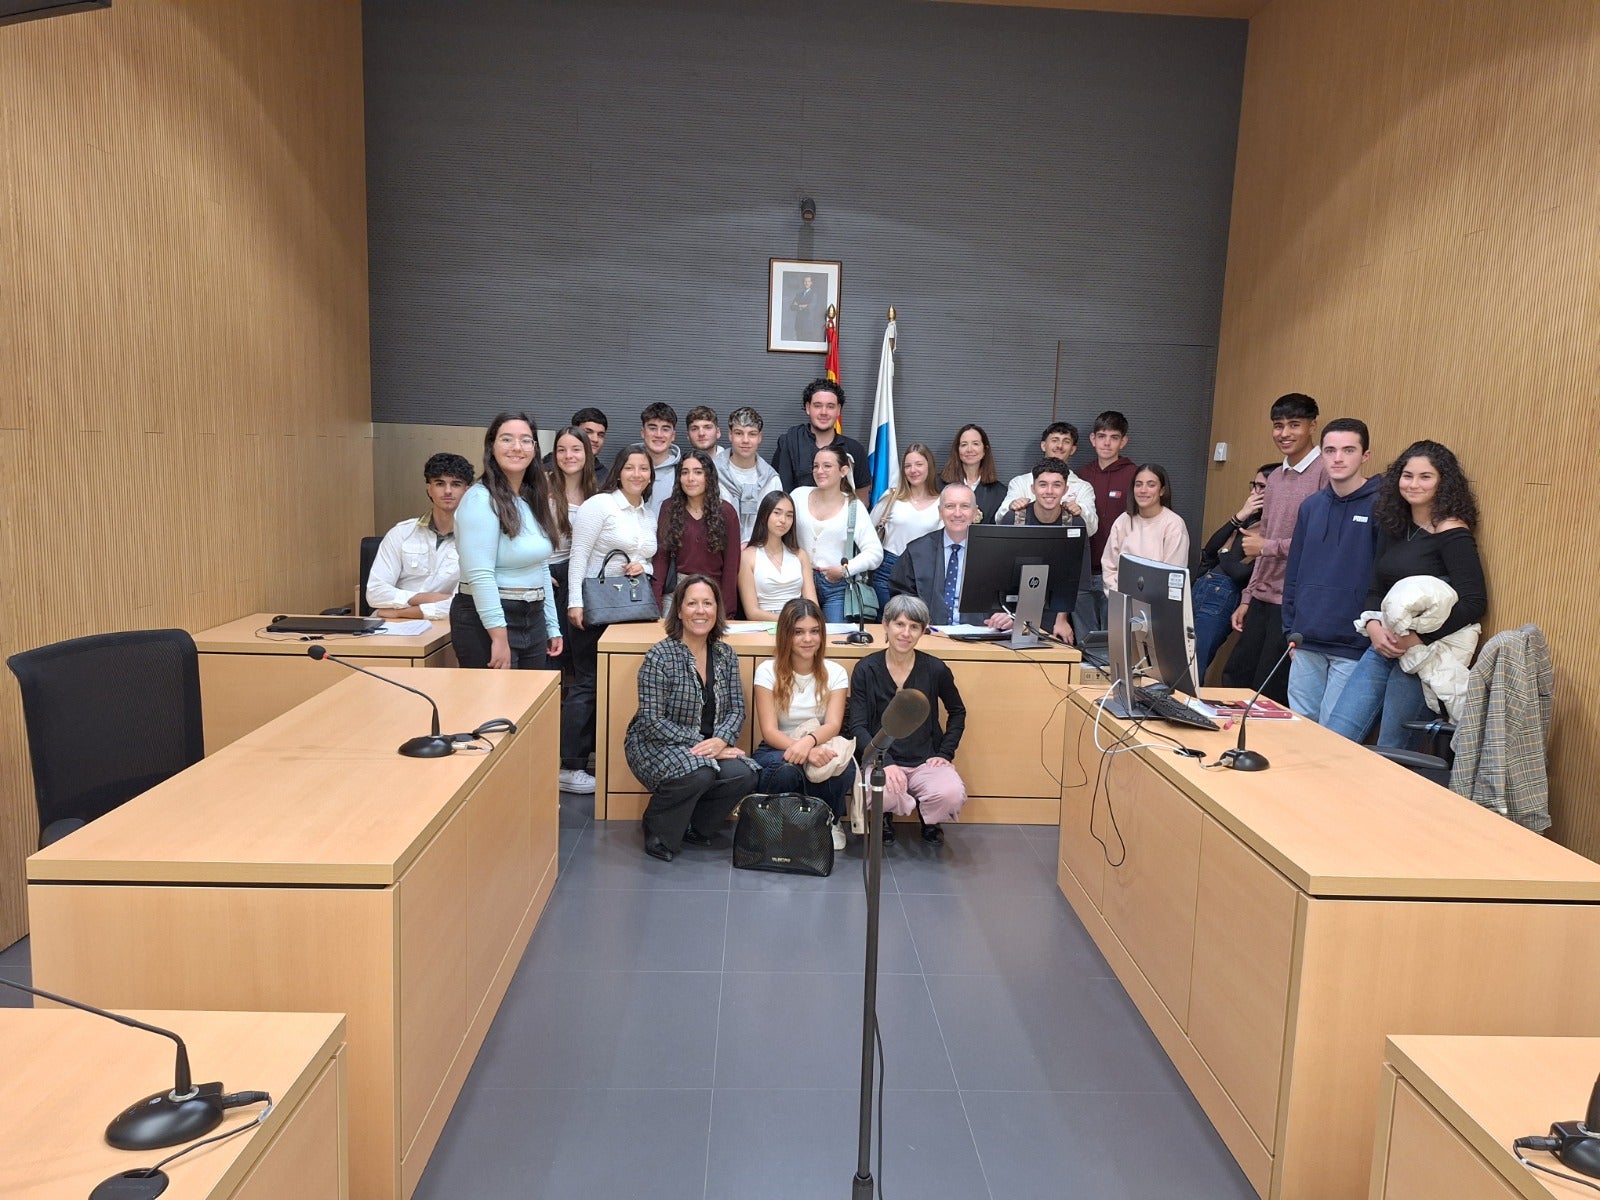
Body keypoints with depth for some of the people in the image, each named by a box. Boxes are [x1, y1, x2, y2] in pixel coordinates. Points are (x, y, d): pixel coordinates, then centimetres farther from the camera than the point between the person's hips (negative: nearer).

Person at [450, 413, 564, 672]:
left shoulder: (534, 499, 11)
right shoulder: (481, 500, -14)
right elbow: (480, 575, -22)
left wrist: (552, 626, 15)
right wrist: (499, 637, -24)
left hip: (533, 619, 8)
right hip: (488, 621, -8)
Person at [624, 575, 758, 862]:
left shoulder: (725, 654, 4)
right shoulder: (659, 657, -14)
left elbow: (736, 709, 2)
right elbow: (652, 722, -17)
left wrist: (720, 740, -19)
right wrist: (700, 744, -23)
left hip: (710, 744, 5)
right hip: (655, 743, -5)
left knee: (744, 774, -23)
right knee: (697, 773, -35)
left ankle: (696, 828, 7)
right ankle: (658, 835, -4)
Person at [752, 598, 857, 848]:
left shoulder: (835, 673, 0)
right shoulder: (768, 671, -6)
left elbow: (833, 725, -13)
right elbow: (769, 731, -14)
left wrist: (809, 741, -38)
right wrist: (805, 752, -34)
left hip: (820, 748, 2)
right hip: (777, 751, -2)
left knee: (844, 768, -34)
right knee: (786, 769, -38)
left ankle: (830, 822, -2)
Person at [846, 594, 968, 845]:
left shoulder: (935, 669, -2)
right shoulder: (866, 669, -4)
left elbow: (957, 712, 15)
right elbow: (857, 726, -6)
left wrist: (945, 753, 3)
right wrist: (885, 763, -20)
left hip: (926, 761, 2)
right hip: (881, 759, -1)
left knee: (952, 795, -30)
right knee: (880, 796, -36)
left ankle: (929, 820, 9)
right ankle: (885, 816, 6)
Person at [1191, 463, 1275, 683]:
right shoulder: (1249, 518, 13)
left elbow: (1241, 572, -16)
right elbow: (1210, 548, 8)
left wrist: (1223, 554, 3)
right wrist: (1238, 517, 0)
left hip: (1223, 598, -8)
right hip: (1200, 588, 8)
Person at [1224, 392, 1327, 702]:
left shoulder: (1326, 473, -12)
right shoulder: (1275, 478, 15)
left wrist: (1268, 546, -12)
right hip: (1263, 598, 8)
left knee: (1270, 694, -2)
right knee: (1234, 679, 11)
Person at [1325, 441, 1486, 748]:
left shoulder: (1453, 534, -9)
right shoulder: (1393, 527, 12)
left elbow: (1474, 603, -15)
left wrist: (1420, 638, -21)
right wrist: (1373, 626, -7)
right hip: (1382, 648, 6)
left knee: (1389, 754, 1)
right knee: (1334, 739, 0)